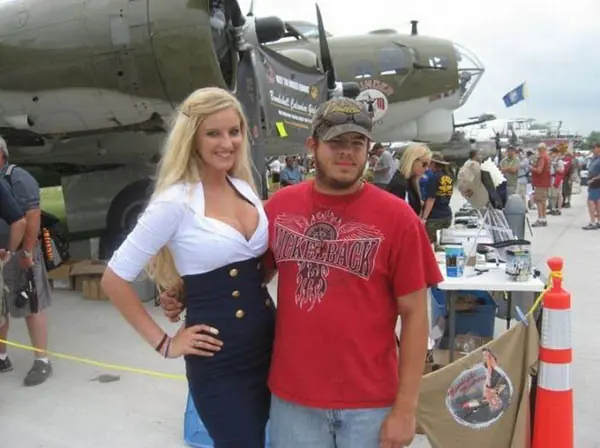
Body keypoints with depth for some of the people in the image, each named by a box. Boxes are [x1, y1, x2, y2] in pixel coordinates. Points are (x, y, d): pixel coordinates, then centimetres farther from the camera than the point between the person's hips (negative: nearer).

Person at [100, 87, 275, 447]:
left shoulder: (246, 188, 4)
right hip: (218, 360, -6)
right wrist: (163, 343, -9)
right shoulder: (175, 202, -15)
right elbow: (115, 279, -11)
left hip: (268, 343, 6)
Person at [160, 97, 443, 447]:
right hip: (292, 395, 2)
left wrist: (405, 408, -7)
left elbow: (414, 314, -6)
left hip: (369, 402, -2)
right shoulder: (279, 206, -1)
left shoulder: (398, 217, -9)